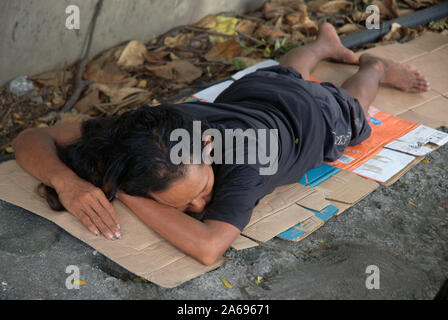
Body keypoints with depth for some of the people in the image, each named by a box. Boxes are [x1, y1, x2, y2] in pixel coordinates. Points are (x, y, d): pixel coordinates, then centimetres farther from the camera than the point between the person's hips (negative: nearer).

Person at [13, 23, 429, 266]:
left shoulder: (244, 163, -54)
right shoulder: (141, 130, -41)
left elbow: (209, 247, -67)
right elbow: (30, 139, -37)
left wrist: (128, 193, -58)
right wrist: (67, 181, -58)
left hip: (315, 116, -4)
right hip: (247, 89, 4)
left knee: (352, 101, 35)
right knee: (285, 72, 42)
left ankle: (374, 66, 63)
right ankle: (324, 43, 71)